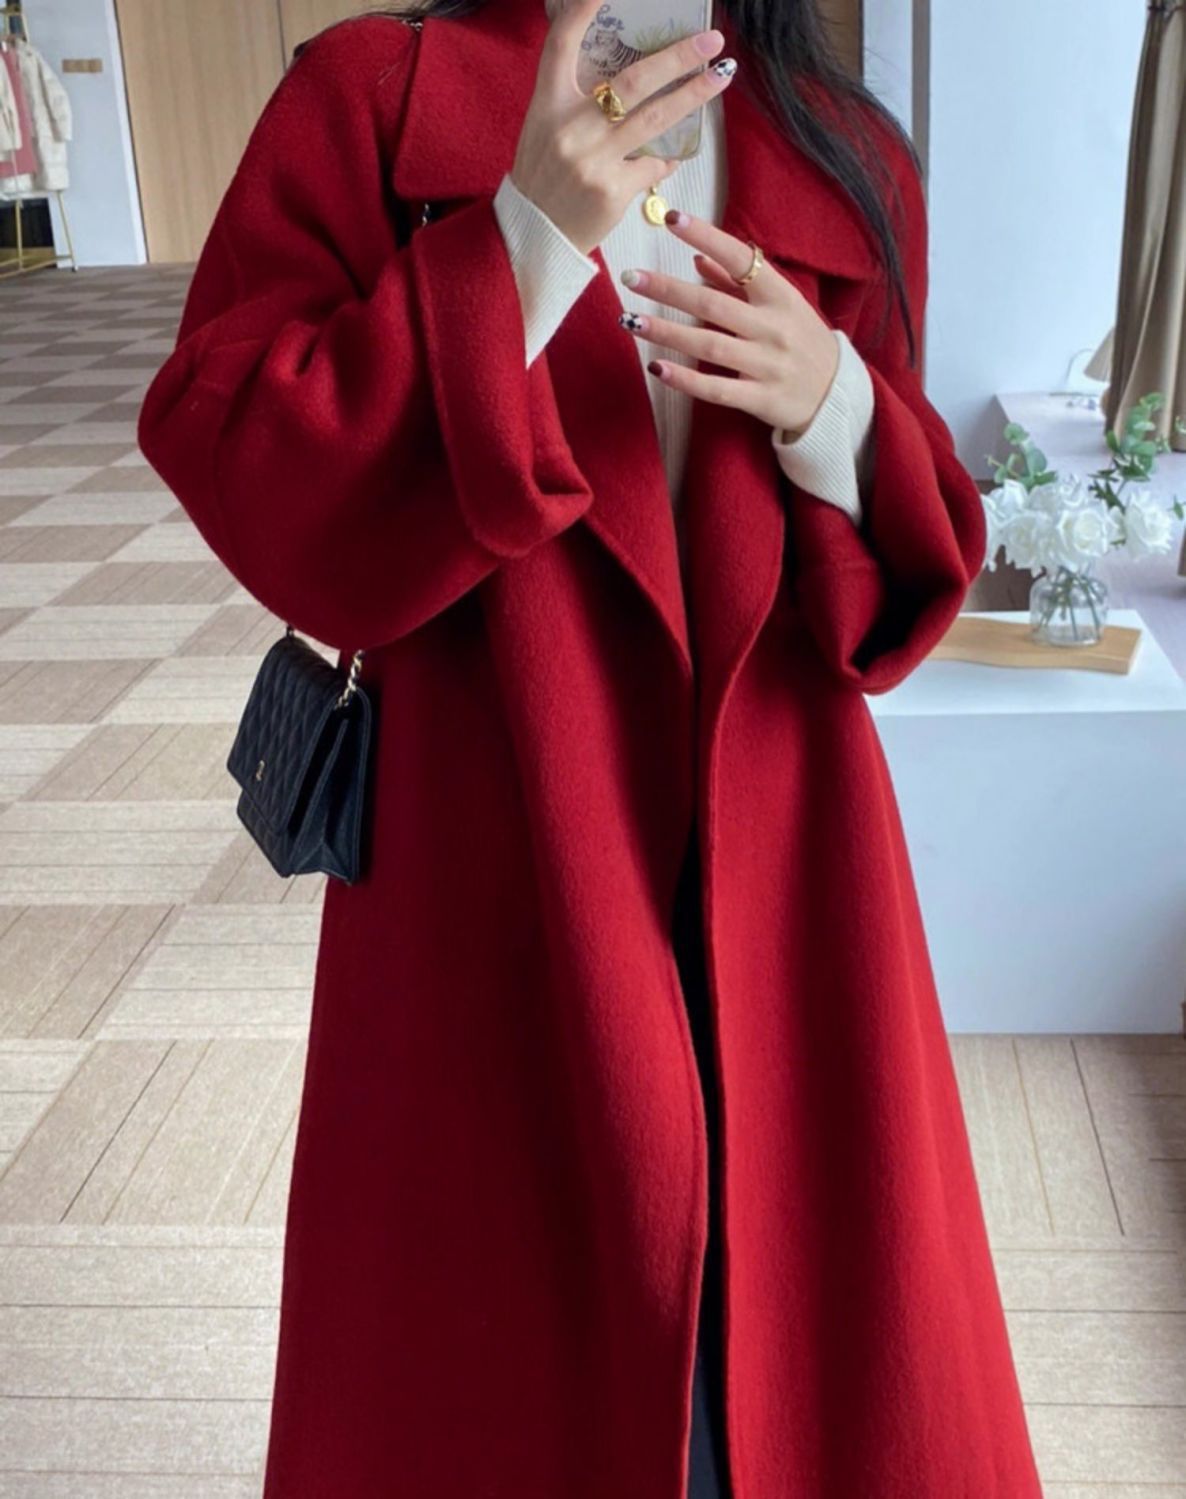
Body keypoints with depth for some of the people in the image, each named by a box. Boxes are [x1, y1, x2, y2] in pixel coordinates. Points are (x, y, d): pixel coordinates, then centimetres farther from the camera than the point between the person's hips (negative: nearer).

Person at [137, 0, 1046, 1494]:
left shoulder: (852, 162, 7)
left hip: (776, 849, 3)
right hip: (494, 848, -2)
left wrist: (832, 409, -13)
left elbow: (901, 570, 9)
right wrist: (517, 251, -20)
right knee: (505, 1326, 12)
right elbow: (220, 450, -11)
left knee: (795, 1291, 14)